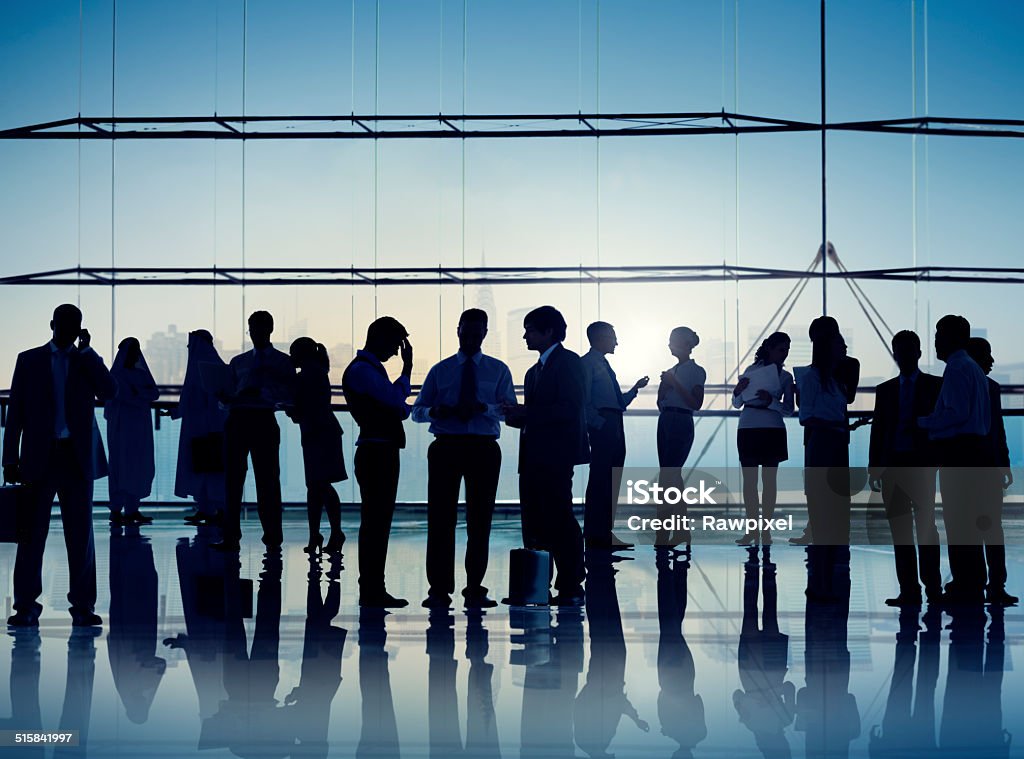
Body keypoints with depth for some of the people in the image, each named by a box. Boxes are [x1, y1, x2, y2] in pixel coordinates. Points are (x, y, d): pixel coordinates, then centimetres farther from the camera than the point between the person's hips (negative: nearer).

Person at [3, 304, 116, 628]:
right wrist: (11, 459, 0)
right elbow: (16, 412, 6)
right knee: (32, 532, -1)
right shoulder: (29, 360, 8)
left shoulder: (87, 361, 10)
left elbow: (110, 391, -9)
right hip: (40, 457, -1)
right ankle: (26, 606, 5)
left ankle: (83, 606, 6)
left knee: (80, 534, 2)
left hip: (77, 457, 1)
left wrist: (86, 351, -6)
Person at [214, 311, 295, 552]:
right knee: (233, 478, -1)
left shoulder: (282, 362, 9)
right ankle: (230, 537, -1)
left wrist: (261, 392, -17)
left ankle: (272, 537, 5)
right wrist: (225, 397, -5)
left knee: (266, 479, -2)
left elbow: (289, 392, -4)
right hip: (237, 420, 4)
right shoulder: (238, 362, 21)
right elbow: (228, 393, 18)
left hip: (264, 421, -4)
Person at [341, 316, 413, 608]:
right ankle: (371, 591, -6)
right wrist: (407, 367, -9)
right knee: (375, 521, -8)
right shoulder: (362, 370, -12)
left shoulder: (371, 368, 19)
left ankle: (373, 589, 16)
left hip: (382, 452, 10)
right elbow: (396, 399, -18)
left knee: (378, 521, 12)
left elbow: (393, 404, 23)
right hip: (375, 452, -10)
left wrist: (403, 408, 4)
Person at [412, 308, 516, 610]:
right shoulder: (440, 370, 12)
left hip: (484, 448, 0)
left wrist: (483, 408, -20)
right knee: (440, 518, -3)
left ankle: (474, 590, 9)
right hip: (445, 447, 0)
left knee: (480, 519, 2)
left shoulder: (498, 371, 9)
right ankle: (439, 590, 2)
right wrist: (436, 410, -14)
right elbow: (417, 410, 9)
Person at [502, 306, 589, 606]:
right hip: (534, 458, 9)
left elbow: (570, 409, -17)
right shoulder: (535, 371, 22)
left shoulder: (568, 362, -6)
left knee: (560, 521, -8)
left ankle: (571, 589, -3)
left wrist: (526, 413, -17)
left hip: (556, 456, -9)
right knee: (534, 524, 8)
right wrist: (516, 415, 4)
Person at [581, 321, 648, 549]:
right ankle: (594, 536, -8)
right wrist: (600, 423, -18)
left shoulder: (604, 365, 24)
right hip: (602, 428, -9)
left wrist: (635, 389, 15)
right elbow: (584, 402, -13)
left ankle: (605, 534, 12)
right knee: (599, 481, -9)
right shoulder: (587, 363, -5)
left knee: (611, 482, 8)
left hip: (614, 429, 9)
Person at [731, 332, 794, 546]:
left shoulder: (785, 376, 8)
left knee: (769, 479, -2)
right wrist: (739, 390, -11)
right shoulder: (752, 370, 9)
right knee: (749, 479, -1)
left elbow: (788, 409, 1)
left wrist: (770, 401, -16)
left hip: (772, 429, -1)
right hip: (747, 427, 1)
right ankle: (752, 530, 1)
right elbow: (737, 403, 10)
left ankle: (766, 529, 0)